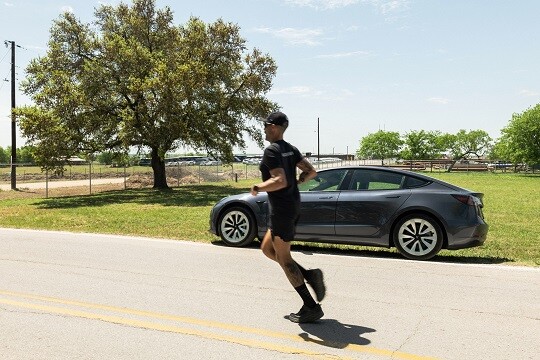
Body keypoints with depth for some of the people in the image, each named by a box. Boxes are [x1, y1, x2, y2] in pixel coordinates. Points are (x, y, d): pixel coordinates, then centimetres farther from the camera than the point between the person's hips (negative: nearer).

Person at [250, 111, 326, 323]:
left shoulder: (271, 151, -15)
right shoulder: (290, 149, 10)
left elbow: (280, 181, -26)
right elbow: (311, 172, 10)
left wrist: (257, 188, -12)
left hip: (281, 208, -9)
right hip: (293, 205, 9)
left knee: (283, 258, 0)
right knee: (267, 249, 21)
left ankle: (311, 308, 4)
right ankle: (309, 275, 11)